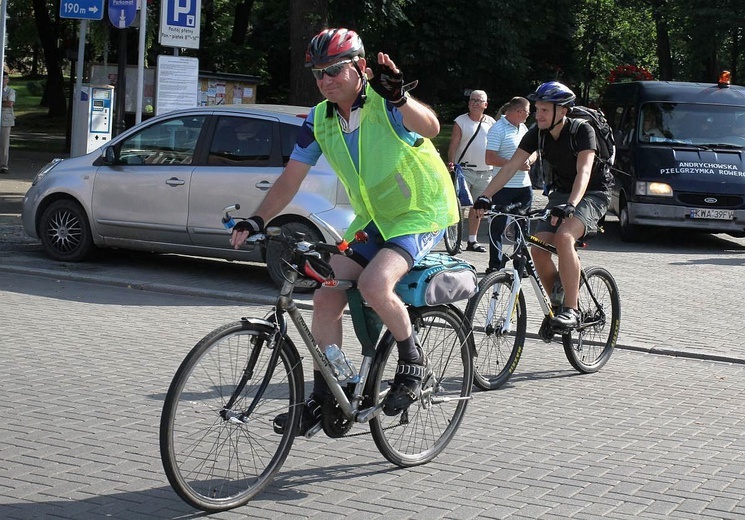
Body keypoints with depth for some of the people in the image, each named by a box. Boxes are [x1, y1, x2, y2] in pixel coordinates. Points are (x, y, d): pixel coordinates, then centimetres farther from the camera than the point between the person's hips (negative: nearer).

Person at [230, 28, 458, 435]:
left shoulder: (383, 104, -19)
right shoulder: (320, 119, -1)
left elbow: (430, 127, -39)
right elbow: (290, 179, 0)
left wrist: (397, 96, -58)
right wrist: (256, 221, -14)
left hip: (422, 213, -7)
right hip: (373, 219, 7)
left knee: (374, 284, -30)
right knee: (326, 299, -3)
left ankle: (412, 359, -5)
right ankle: (322, 398, 8)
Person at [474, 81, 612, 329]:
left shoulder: (582, 130, -22)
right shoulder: (537, 133, -6)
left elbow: (583, 172, -34)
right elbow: (511, 166, -10)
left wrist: (570, 206, -50)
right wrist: (485, 196, -22)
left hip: (592, 193, -6)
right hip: (561, 193, 6)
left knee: (563, 237, -32)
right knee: (539, 250, -12)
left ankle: (571, 310, -26)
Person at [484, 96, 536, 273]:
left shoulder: (523, 128, 14)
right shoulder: (498, 129, -10)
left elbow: (533, 153, 21)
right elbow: (490, 159, -16)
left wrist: (529, 161, -3)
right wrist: (516, 164, -20)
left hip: (524, 186, 7)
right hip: (504, 187, -7)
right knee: (498, 227, -2)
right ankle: (495, 265, 4)